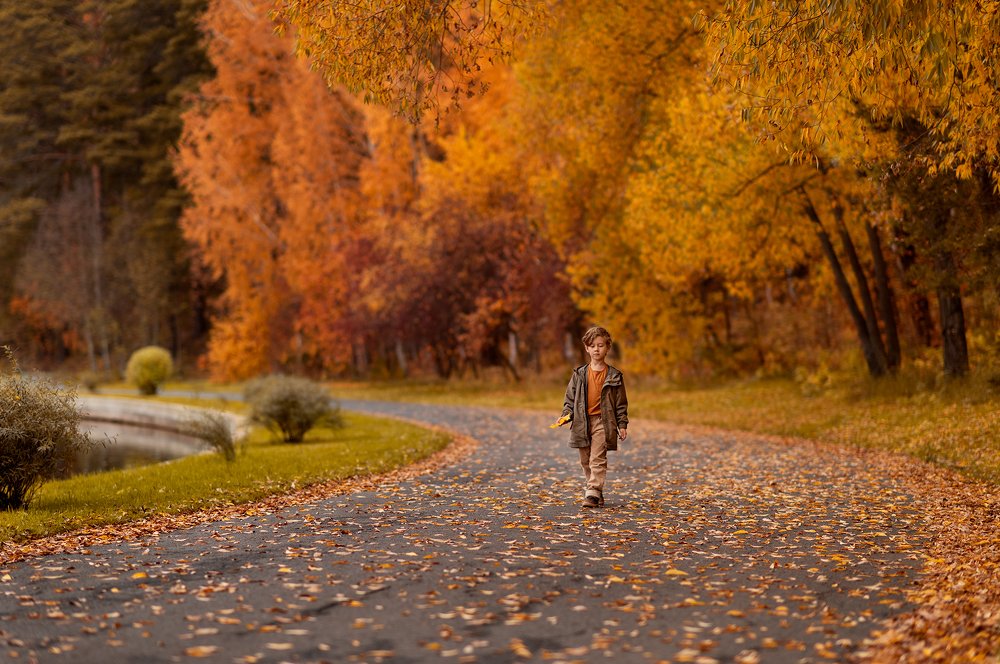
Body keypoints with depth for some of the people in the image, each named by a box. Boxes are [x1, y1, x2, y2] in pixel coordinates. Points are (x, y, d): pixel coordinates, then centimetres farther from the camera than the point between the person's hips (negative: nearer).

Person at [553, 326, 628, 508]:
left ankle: (593, 492, -17)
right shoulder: (579, 374, 7)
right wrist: (565, 416, -5)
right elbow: (570, 398, 9)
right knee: (586, 461, 9)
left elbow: (621, 403, 5)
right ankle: (596, 492, 21)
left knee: (597, 459, -13)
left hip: (603, 422, -3)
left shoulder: (614, 376, 2)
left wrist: (622, 425, 1)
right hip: (582, 423, 3)